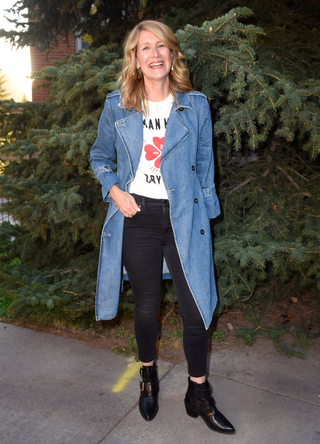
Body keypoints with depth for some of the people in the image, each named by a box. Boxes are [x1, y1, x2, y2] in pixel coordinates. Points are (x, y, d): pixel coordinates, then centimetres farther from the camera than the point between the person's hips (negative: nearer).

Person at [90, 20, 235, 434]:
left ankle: (199, 395, 23)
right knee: (146, 308, 11)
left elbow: (204, 166, 8)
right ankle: (148, 377, 39)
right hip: (136, 219, 1)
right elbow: (99, 156, 15)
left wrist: (204, 214, 4)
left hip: (183, 220, 0)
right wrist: (114, 190, -3)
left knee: (196, 310, 0)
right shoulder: (117, 107, 4)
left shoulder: (195, 105, 3)